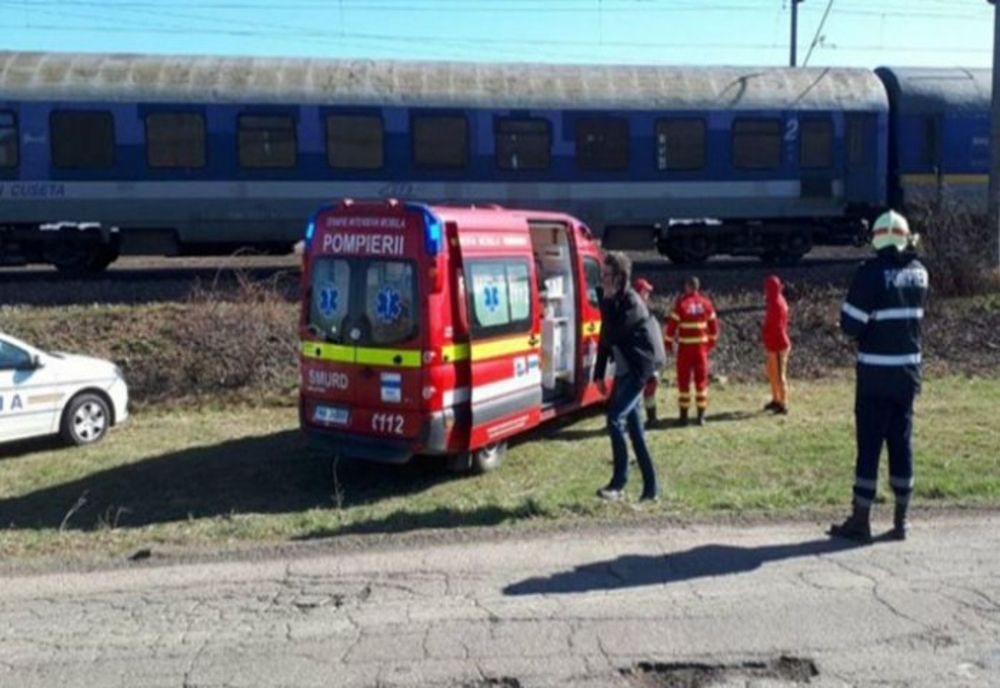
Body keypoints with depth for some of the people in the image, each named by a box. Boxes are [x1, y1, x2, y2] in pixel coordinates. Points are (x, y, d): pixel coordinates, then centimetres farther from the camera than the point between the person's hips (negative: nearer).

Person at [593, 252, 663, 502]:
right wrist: (599, 375, 13)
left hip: (638, 370, -9)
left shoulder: (631, 303, -16)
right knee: (634, 427, 10)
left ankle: (618, 482, -8)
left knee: (616, 419, -17)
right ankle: (650, 489, 17)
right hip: (623, 370, 9)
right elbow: (606, 339, 15)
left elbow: (610, 337, -23)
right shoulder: (608, 302, 10)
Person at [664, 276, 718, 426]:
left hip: (685, 347, -3)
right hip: (702, 346, 3)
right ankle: (701, 415, 9)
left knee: (684, 379, 4)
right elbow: (713, 323, 9)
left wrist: (668, 342, 1)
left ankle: (684, 415, 5)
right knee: (701, 378, 9)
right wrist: (712, 341, 21)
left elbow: (672, 324, -8)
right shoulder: (706, 303, 2)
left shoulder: (681, 303, -8)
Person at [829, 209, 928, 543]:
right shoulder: (919, 272, 5)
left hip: (876, 373, -5)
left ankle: (860, 520, 4)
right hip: (908, 371, 5)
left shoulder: (871, 272, -14)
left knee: (869, 444, -1)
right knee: (901, 443, 11)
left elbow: (850, 324, -13)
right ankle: (901, 520, 16)